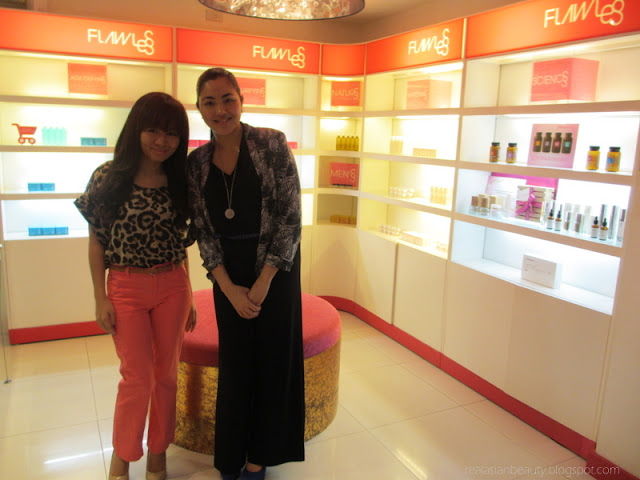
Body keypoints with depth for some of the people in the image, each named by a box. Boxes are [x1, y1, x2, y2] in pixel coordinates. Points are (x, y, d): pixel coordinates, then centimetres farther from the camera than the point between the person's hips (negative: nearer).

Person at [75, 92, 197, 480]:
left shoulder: (178, 182, 2)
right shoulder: (108, 177, -6)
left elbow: (181, 243, 7)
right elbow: (96, 242, -2)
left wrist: (188, 298, 8)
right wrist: (101, 299, -5)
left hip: (172, 287, 3)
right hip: (126, 288, -2)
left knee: (166, 374, 11)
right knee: (137, 378, 4)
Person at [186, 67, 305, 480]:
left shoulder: (272, 144, -10)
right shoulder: (197, 161, 2)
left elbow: (291, 217, -13)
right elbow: (203, 230, 2)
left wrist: (263, 282, -14)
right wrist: (229, 287, -8)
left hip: (274, 266, -3)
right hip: (228, 275, 3)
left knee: (272, 359, 8)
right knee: (234, 361, 13)